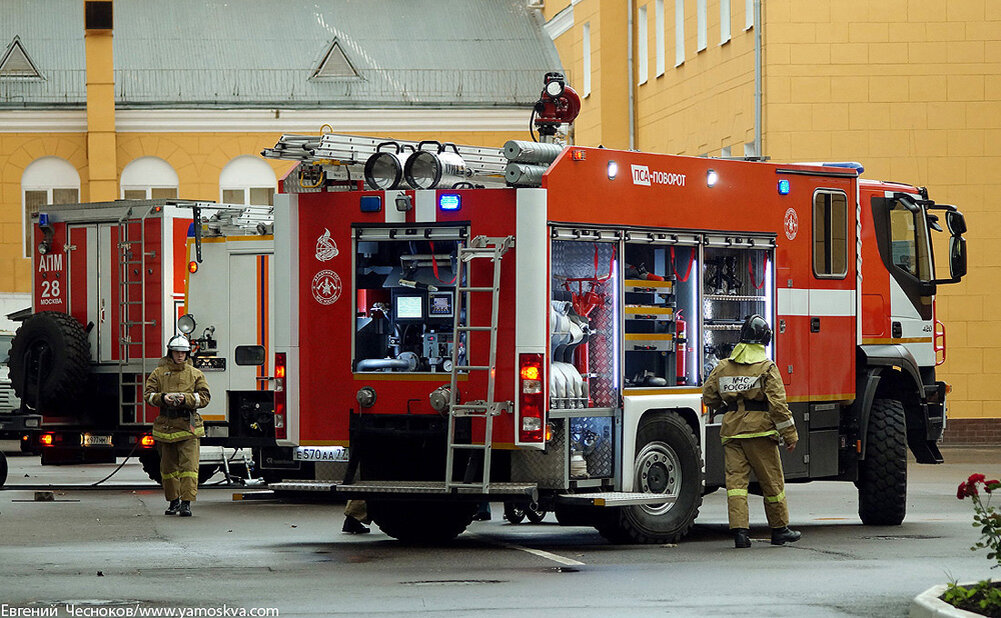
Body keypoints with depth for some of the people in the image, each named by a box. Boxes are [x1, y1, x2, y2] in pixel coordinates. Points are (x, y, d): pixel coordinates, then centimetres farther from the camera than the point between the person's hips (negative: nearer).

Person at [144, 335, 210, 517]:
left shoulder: (195, 374, 7)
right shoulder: (159, 373, 9)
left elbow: (204, 397, 0)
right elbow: (148, 395, 3)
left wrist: (186, 399, -17)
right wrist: (163, 398, -17)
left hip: (188, 426, -2)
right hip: (165, 425, 2)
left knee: (188, 465, -10)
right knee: (168, 466, 9)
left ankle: (186, 502, -11)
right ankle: (173, 501, 22)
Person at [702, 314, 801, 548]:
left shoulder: (723, 367, 8)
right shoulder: (767, 367, -6)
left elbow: (708, 397, 12)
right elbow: (777, 404, -10)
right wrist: (790, 434, -4)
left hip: (731, 431, 3)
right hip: (759, 431, -3)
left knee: (736, 479, 0)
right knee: (772, 482, 8)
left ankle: (739, 529, -11)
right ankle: (779, 529, 17)